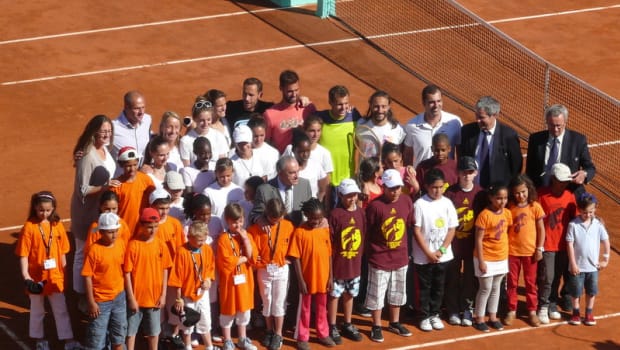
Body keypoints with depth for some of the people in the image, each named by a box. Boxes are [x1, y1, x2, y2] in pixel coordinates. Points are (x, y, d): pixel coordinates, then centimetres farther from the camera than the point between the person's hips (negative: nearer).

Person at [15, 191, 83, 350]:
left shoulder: (57, 225, -1)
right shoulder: (29, 227, -12)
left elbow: (62, 252, 5)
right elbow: (23, 254, -12)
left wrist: (64, 272, 6)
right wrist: (25, 276, -20)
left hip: (55, 277, 2)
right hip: (36, 277, -2)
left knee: (61, 310, 8)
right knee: (37, 311, 14)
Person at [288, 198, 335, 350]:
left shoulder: (325, 230, 0)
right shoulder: (299, 232, -13)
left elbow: (329, 255, 6)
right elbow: (296, 258, -12)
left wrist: (330, 276, 4)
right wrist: (300, 280, -14)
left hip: (322, 278, 4)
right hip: (307, 279, -4)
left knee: (322, 308, 18)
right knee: (304, 309, 10)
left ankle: (323, 334, 33)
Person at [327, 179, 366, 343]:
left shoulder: (361, 213, 0)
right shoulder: (335, 214, -15)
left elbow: (364, 237, 10)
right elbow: (328, 242, -12)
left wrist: (360, 256, 8)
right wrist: (329, 263, -12)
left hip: (355, 264, 5)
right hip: (337, 264, -5)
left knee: (350, 294, 17)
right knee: (334, 295, 7)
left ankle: (347, 325, 30)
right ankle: (332, 327, 18)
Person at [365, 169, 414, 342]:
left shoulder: (407, 202, -4)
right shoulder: (375, 206, -19)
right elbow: (367, 232, -10)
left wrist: (404, 249, 13)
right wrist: (370, 252, -4)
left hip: (400, 257, 5)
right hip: (379, 258, -5)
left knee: (398, 293, 19)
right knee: (376, 294, 6)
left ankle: (394, 323, 36)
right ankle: (376, 327, 20)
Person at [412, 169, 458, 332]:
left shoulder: (447, 203, 0)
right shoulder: (420, 204, -10)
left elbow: (452, 229, 2)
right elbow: (416, 231, -10)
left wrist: (441, 250, -8)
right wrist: (428, 253, -13)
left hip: (442, 256, 3)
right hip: (423, 256, -3)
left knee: (438, 287, 12)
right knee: (424, 287, 6)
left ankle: (434, 314, 24)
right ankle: (425, 317, 15)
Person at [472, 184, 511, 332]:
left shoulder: (507, 213, 1)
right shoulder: (484, 215, -19)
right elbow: (478, 239, -16)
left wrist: (506, 254, 9)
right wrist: (481, 261, -17)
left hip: (501, 258, 6)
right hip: (486, 258, -6)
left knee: (496, 288, 15)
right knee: (486, 289, 2)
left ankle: (493, 317, 26)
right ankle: (479, 319, 14)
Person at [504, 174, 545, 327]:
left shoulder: (535, 207, -7)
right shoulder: (509, 207, -5)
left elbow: (541, 229, -1)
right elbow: (505, 228, -1)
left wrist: (539, 249, -4)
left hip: (530, 251, -1)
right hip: (512, 251, 1)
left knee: (531, 283, 10)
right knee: (512, 283, 10)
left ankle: (532, 311, 21)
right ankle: (511, 311, 21)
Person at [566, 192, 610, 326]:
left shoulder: (598, 224, -6)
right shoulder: (573, 225, -13)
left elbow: (605, 241, 3)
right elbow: (570, 244, -11)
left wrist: (605, 260, 3)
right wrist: (573, 264, -12)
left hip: (593, 265, 2)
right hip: (578, 265, -2)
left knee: (592, 291, 12)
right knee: (576, 290, 10)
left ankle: (589, 313, 27)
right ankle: (576, 313, 26)